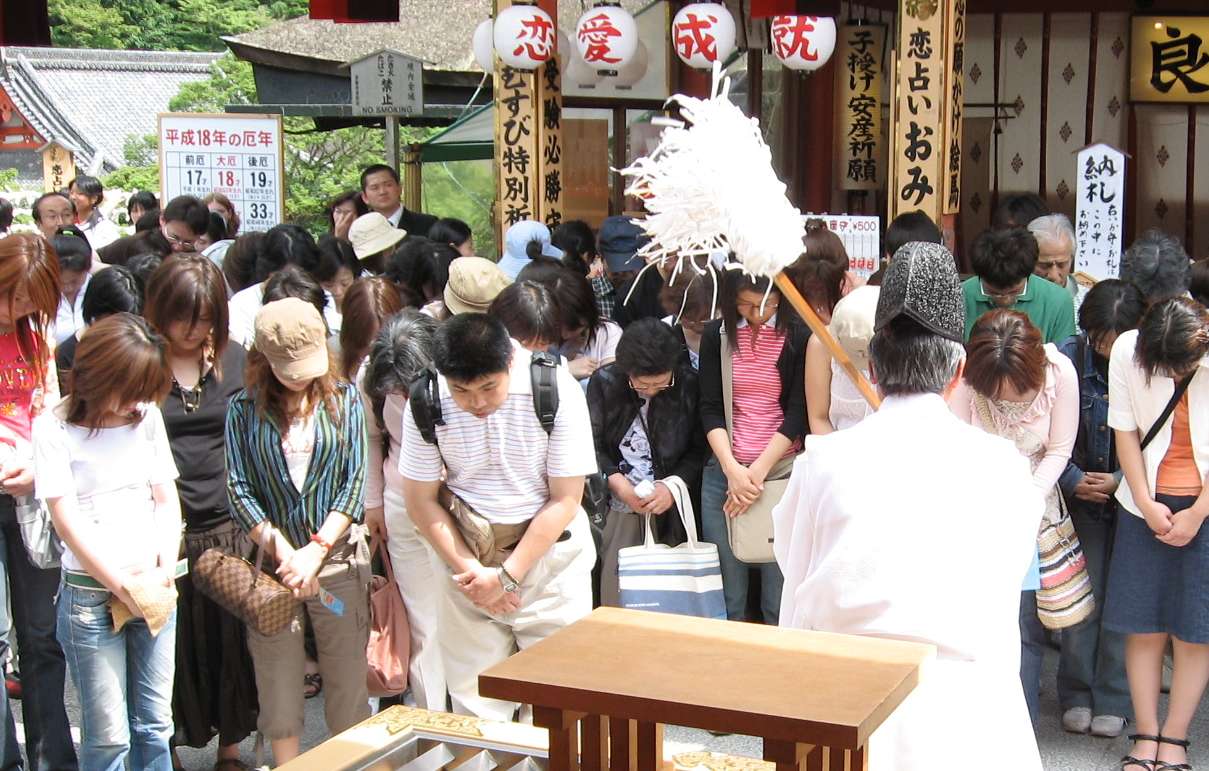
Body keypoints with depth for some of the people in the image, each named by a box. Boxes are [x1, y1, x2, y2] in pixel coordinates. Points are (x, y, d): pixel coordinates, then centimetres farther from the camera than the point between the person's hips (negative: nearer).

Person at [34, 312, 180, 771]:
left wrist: (165, 570, -4)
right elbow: (67, 522, -8)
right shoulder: (55, 429, -6)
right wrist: (124, 587, -8)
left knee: (155, 725, 9)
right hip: (91, 595, -4)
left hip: (155, 591, 4)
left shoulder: (147, 416, 6)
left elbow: (166, 501, 10)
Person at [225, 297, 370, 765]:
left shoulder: (343, 398, 3)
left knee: (347, 676, 3)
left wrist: (316, 550, -10)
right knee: (278, 681, 5)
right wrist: (281, 550, -13)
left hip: (339, 557, 0)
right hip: (272, 563, 0)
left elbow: (355, 481, -2)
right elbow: (239, 490, -3)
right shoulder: (244, 409, 3)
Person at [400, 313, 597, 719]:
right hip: (467, 556, 2)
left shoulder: (557, 391, -16)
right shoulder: (426, 403, -10)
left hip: (548, 550, -2)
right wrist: (470, 570, -10)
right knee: (473, 693, 6)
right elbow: (421, 502, -2)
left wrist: (507, 576, -14)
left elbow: (565, 500, -12)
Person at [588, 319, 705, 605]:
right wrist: (618, 483, -11)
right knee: (615, 591, -2)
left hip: (668, 504, 0)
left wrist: (674, 485, -11)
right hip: (617, 505, 0)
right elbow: (591, 444, 1)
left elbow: (700, 447, 2)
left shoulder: (689, 384, -2)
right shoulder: (604, 382, -1)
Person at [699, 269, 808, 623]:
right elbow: (710, 408, 3)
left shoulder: (800, 336, -2)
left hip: (780, 471, -2)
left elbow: (799, 412, -4)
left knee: (779, 592, -3)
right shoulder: (716, 335, 6)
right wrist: (732, 470, -10)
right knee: (727, 585, 3)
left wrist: (758, 472, -10)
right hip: (724, 470, 2)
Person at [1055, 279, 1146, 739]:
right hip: (1081, 498, 1)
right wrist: (1074, 480, -9)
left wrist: (1122, 482, -13)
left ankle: (1113, 701, 15)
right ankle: (1077, 695, 19)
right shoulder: (1067, 360, -8)